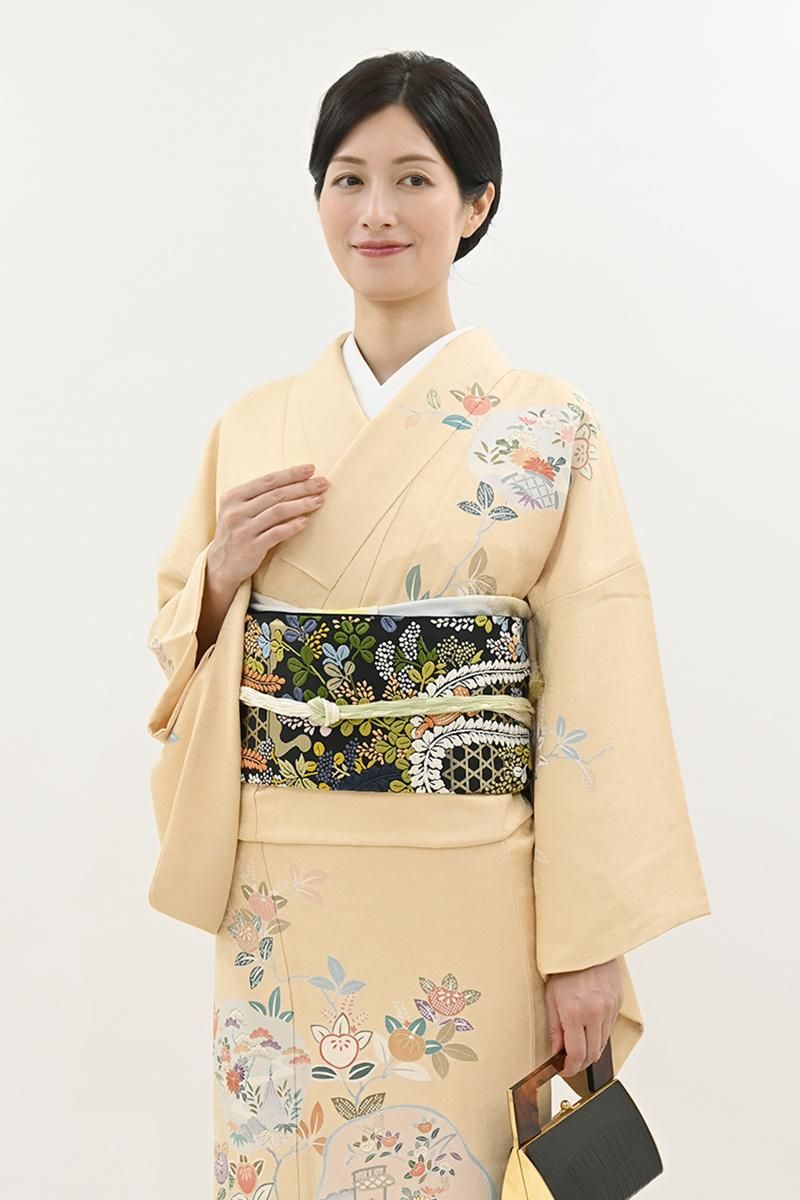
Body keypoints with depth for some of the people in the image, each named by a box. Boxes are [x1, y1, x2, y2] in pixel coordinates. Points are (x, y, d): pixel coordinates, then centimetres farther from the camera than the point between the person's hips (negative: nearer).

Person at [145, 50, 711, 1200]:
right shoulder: (253, 426, 6)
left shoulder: (553, 430, -5)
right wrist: (222, 570, -9)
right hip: (282, 895, 4)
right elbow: (176, 638, 13)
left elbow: (598, 696, -7)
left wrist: (591, 944, -9)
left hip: (467, 892, -3)